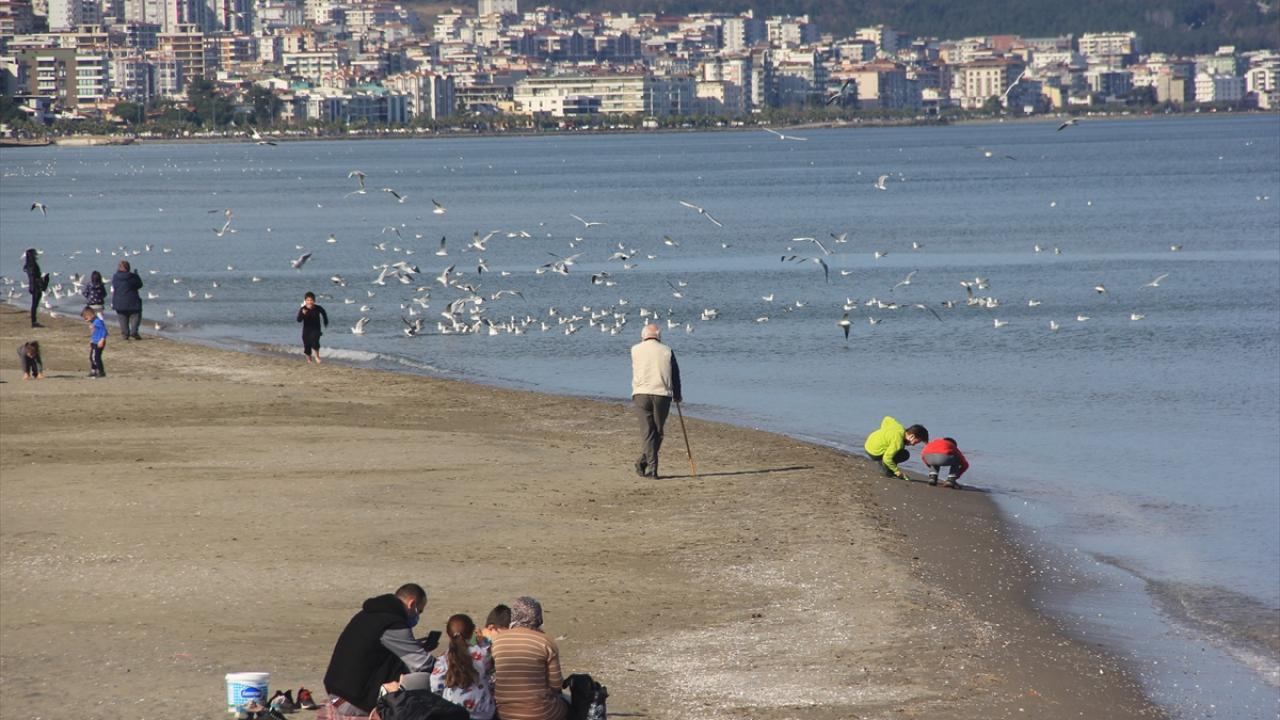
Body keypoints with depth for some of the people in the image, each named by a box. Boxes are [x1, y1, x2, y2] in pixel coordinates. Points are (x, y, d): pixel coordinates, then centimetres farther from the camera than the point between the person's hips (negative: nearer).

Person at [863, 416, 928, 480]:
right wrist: (897, 471, -15)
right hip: (874, 453, -9)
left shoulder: (899, 427, 0)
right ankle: (886, 468, -5)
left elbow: (887, 419, 19)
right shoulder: (898, 441, -26)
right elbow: (887, 458, -27)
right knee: (905, 455, -12)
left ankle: (882, 466, 19)